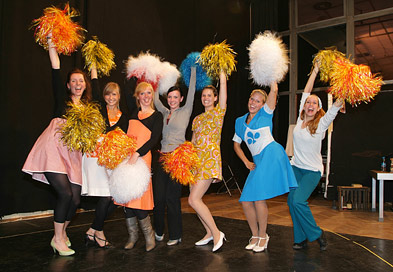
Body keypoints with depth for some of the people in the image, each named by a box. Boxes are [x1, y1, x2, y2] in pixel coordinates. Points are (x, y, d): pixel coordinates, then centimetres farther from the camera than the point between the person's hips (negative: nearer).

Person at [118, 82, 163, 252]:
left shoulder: (156, 116, 3)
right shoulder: (132, 114, 16)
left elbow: (154, 140, -8)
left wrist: (136, 155, -18)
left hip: (141, 158, -5)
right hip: (126, 158, 5)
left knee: (137, 197, -11)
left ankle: (149, 236, 8)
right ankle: (132, 235, 19)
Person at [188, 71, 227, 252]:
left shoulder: (219, 111, 3)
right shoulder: (197, 119, 19)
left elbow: (223, 84, -2)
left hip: (210, 159, -7)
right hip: (196, 160, 7)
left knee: (193, 199, -14)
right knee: (195, 199, 5)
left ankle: (217, 233, 0)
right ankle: (209, 233, 21)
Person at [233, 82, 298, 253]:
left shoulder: (265, 113, 5)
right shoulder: (240, 121, 18)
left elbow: (274, 91, -6)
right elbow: (236, 144, 22)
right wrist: (246, 162, 11)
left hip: (271, 155, -6)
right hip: (257, 161, 6)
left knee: (258, 197, -12)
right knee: (245, 201, 0)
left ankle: (263, 236, 6)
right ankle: (255, 235, 18)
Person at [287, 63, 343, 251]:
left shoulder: (321, 124, -6)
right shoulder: (300, 119, 4)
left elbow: (335, 107, -20)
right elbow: (305, 92, 5)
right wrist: (314, 71, 8)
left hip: (313, 170, -5)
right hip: (295, 167, 5)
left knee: (298, 200, -18)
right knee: (291, 201, -2)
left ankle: (316, 234, 3)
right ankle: (301, 239, 13)